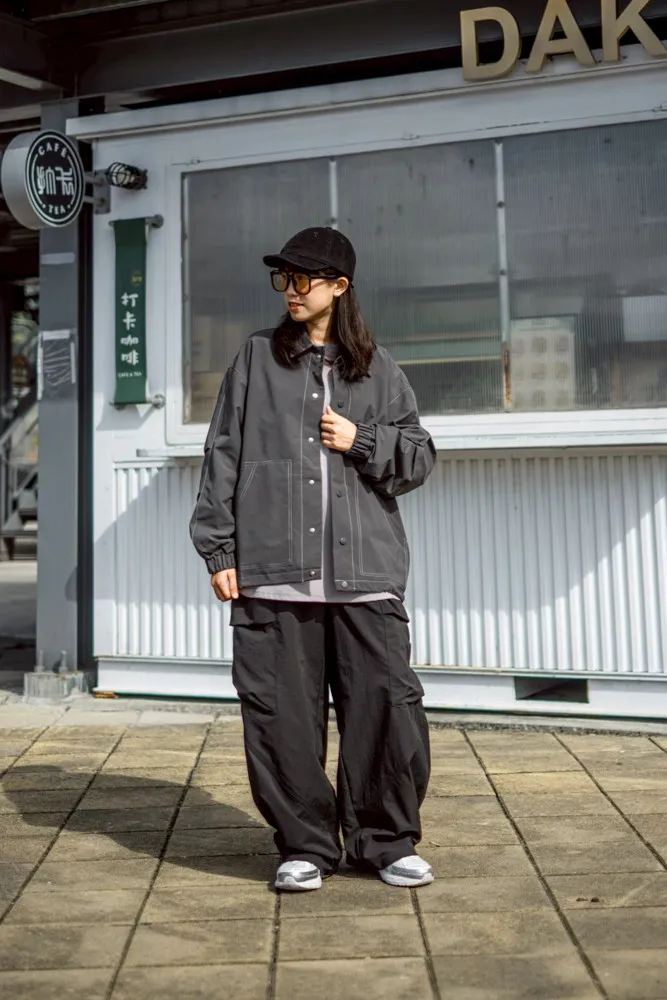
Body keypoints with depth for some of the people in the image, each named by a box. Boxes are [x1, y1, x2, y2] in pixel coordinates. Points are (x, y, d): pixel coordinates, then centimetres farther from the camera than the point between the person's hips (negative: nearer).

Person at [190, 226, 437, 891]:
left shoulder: (378, 369, 13)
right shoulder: (256, 360, 12)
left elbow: (419, 457, 14)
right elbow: (223, 456, 8)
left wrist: (362, 441, -4)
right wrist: (219, 550, 2)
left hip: (365, 569, 0)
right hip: (273, 570, 0)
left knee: (387, 704, -2)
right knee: (283, 714, 3)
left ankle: (385, 841, 18)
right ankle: (304, 846, 19)